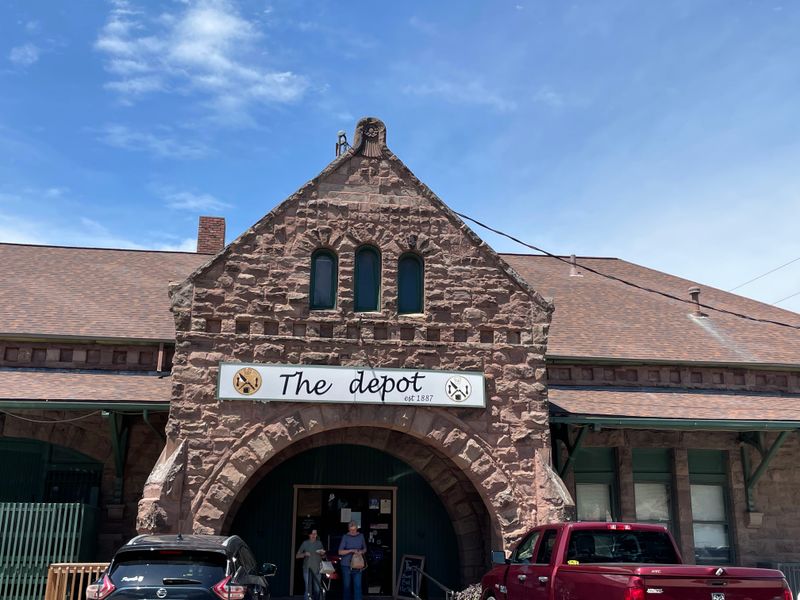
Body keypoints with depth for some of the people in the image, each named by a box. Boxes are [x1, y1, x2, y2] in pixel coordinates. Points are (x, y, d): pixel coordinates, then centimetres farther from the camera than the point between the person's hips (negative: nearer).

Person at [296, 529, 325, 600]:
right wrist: (304, 554, -16)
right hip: (307, 569, -2)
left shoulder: (319, 543, 9)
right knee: (308, 589, -5)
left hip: (317, 570, 2)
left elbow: (323, 557, 17)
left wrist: (322, 554, -6)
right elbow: (297, 556, 3)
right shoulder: (305, 543, 3)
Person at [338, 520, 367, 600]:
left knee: (358, 586, -4)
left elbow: (365, 549, 17)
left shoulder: (361, 536, 6)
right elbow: (340, 552, -9)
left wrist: (362, 551, -6)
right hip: (346, 565, -2)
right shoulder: (345, 537, -5)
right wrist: (351, 550, -20)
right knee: (346, 586, 6)